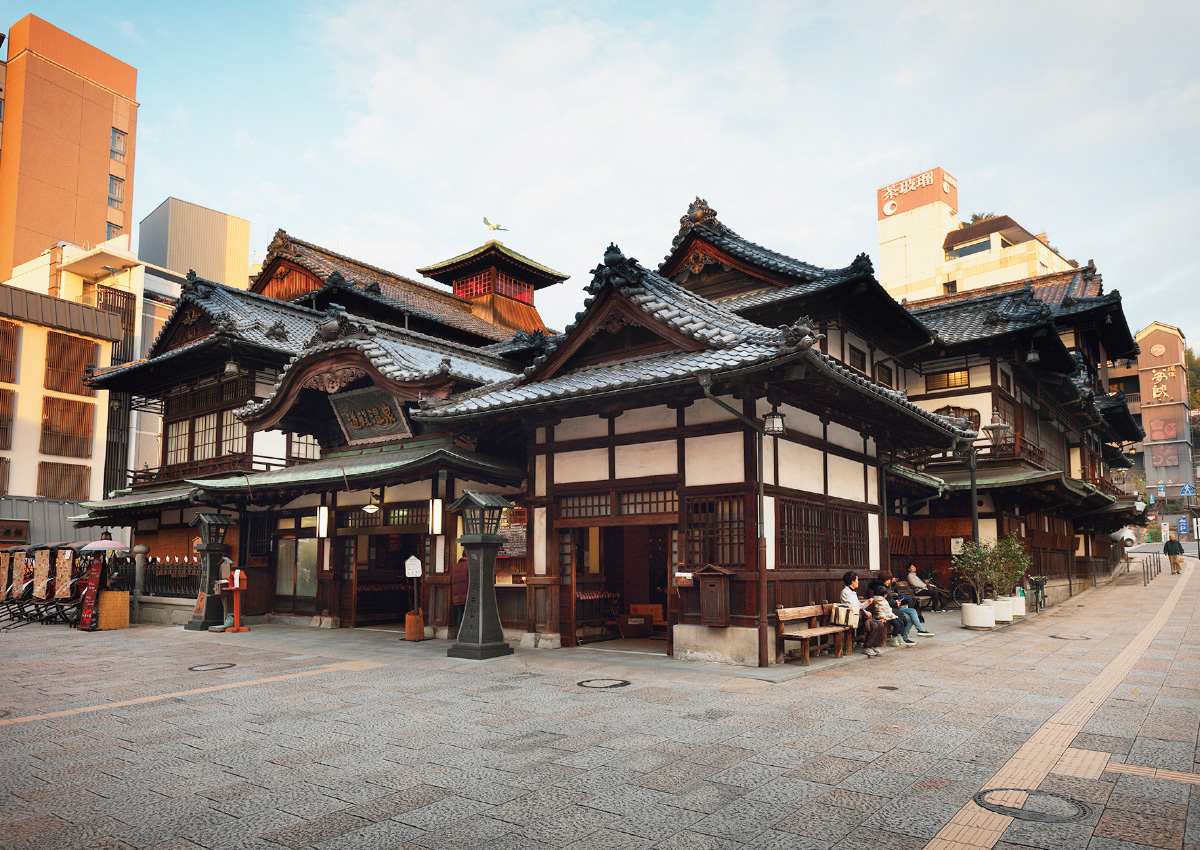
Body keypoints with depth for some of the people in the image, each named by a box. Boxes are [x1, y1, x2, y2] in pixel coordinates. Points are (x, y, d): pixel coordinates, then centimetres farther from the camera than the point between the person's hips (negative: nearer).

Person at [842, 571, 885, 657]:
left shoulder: (853, 592, 23)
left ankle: (875, 646, 1)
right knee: (874, 626, -25)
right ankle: (866, 648, -15)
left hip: (861, 615, 9)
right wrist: (865, 612, -8)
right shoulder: (845, 592, -8)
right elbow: (852, 608, -14)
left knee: (880, 625, -7)